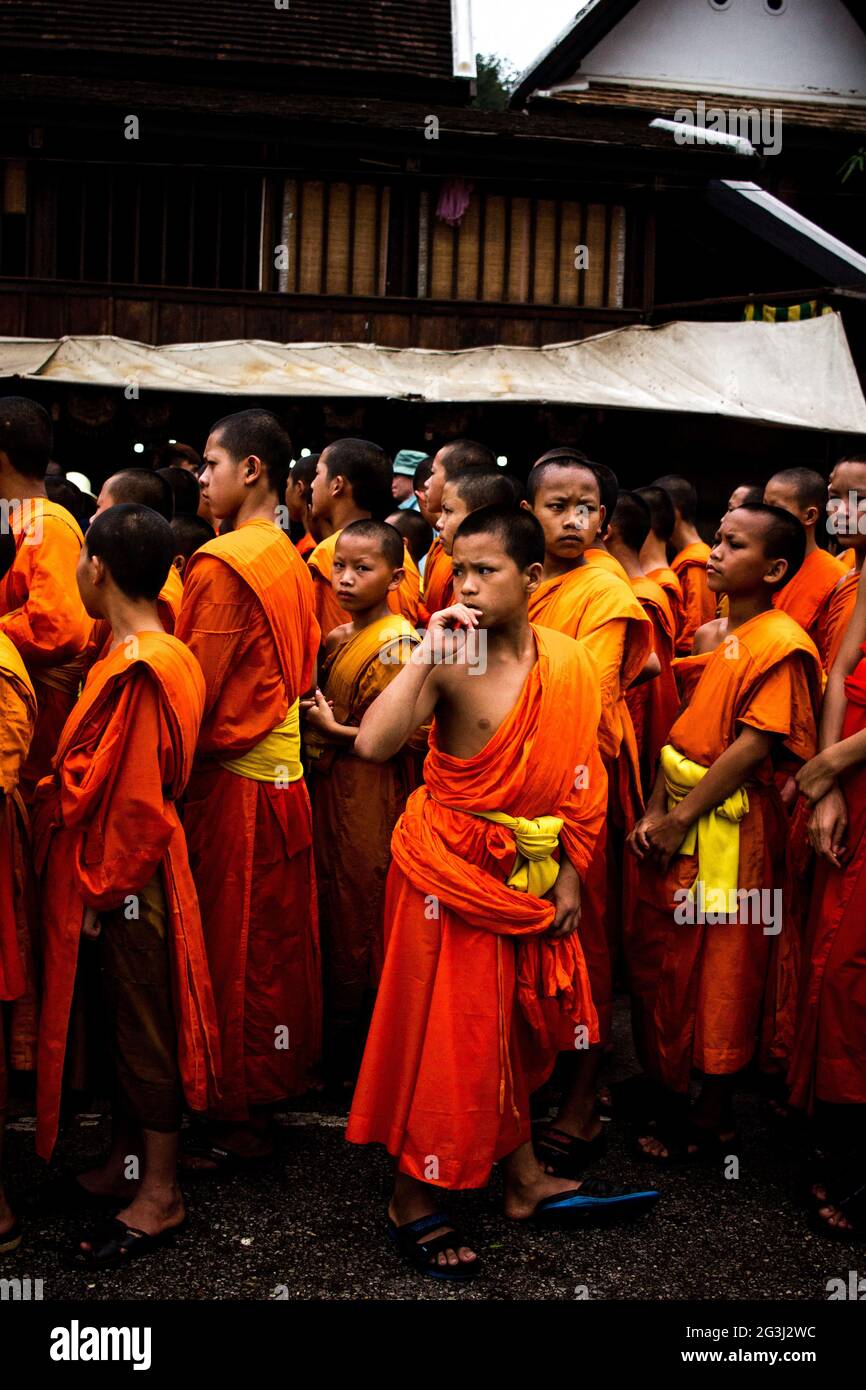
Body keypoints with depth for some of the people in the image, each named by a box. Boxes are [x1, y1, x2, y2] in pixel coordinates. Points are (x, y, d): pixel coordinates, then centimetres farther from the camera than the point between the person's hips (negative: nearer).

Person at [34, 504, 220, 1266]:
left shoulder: (140, 669, -22)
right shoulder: (151, 654, 8)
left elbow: (136, 800, -22)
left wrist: (101, 891, -16)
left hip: (130, 884, -9)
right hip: (110, 876, 9)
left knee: (144, 1030, 3)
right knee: (118, 1019, 19)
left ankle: (160, 1193, 16)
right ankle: (127, 1160, 34)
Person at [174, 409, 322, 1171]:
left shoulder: (222, 563, -16)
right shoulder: (290, 561, 9)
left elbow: (195, 685, -16)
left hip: (234, 781, -8)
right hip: (285, 768, 8)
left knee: (234, 951, 2)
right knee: (276, 942, 16)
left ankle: (240, 1122, 13)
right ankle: (273, 1087, 29)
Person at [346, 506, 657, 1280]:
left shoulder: (567, 664, -3)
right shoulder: (447, 664, -16)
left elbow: (579, 781, 4)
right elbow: (374, 744, -33)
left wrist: (571, 877, 3)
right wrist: (427, 654, -33)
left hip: (529, 876, 5)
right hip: (451, 867, -5)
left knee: (513, 1026, 19)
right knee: (447, 1028, 4)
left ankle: (524, 1180, 36)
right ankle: (413, 1198, 22)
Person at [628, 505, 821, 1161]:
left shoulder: (781, 642, -13)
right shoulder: (708, 636, 11)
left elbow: (754, 746, -18)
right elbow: (682, 729, 11)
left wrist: (683, 818, -16)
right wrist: (655, 812, 0)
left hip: (731, 827, -7)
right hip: (677, 822, 8)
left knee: (724, 968, 4)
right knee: (669, 957, 14)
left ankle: (713, 1118, 19)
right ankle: (671, 1099, 30)